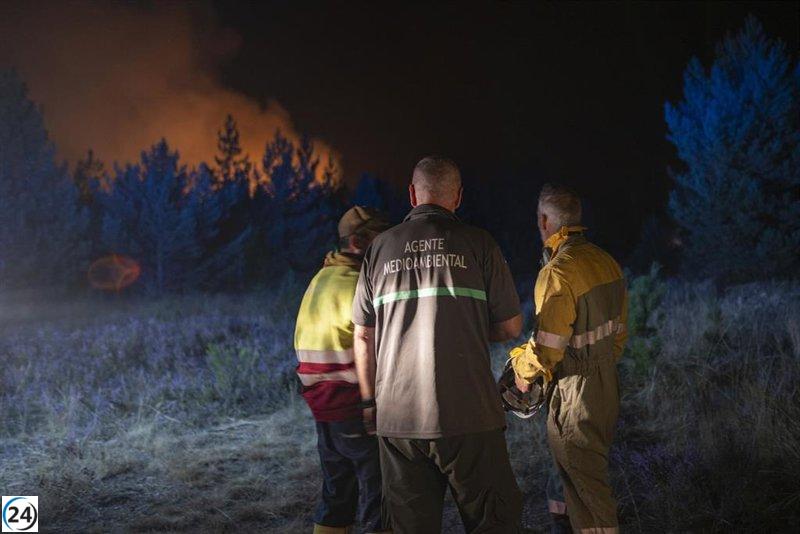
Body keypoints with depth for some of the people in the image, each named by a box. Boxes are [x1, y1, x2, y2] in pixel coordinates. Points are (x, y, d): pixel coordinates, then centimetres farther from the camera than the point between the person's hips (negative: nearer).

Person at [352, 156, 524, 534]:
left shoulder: (380, 249, 7)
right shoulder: (478, 244, 0)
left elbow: (363, 335, 10)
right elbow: (511, 327, 4)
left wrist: (369, 401, 19)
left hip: (397, 417, 3)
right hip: (468, 414, -3)